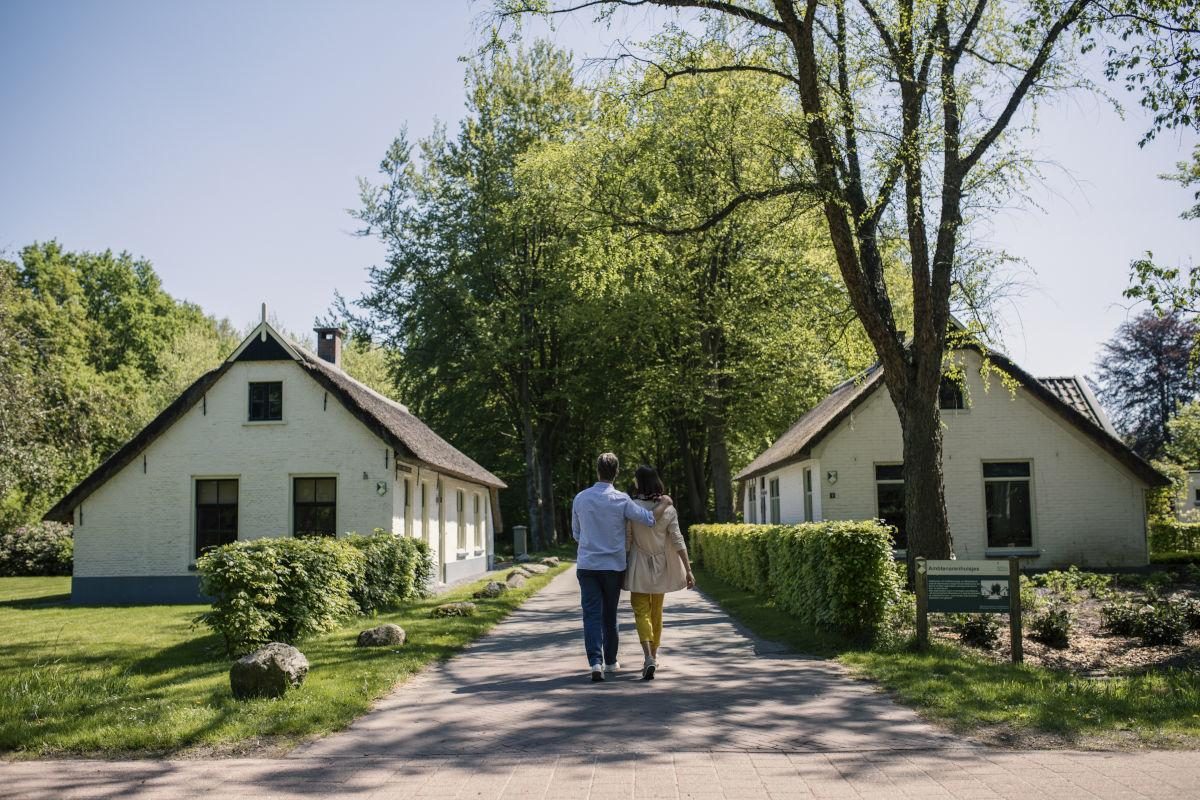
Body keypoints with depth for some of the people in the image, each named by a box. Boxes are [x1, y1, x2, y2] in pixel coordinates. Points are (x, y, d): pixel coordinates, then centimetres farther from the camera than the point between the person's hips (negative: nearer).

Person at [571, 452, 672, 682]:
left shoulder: (580, 498, 0)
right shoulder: (621, 499, -8)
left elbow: (576, 533, 10)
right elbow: (649, 518, -12)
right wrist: (664, 503, 6)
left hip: (586, 565, 1)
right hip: (613, 566, -1)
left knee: (592, 615, -1)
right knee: (609, 615, 14)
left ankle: (595, 662, -17)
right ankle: (610, 662, 24)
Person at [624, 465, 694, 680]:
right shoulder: (667, 509, -5)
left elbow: (626, 541, -9)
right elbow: (678, 541, -8)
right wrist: (688, 570, -6)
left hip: (639, 567, -3)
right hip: (661, 567, 3)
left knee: (641, 612, -1)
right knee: (656, 611, 19)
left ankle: (648, 658, -21)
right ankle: (653, 656, 30)